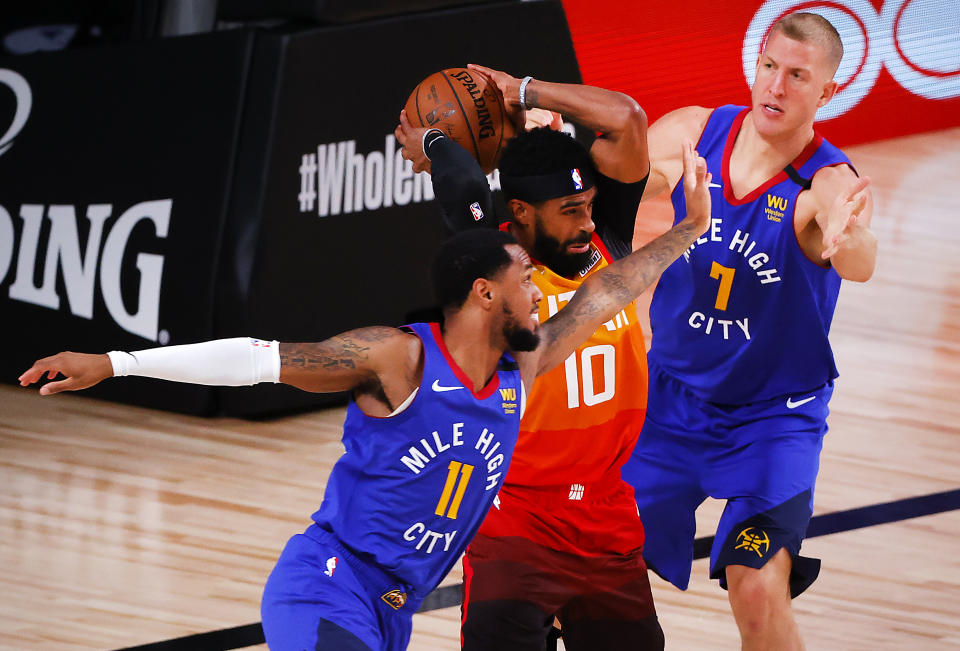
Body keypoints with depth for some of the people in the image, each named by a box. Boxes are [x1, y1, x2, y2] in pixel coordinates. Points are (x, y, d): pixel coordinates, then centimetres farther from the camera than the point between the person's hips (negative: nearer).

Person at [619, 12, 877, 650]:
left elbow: (860, 264, -42)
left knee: (758, 593, -19)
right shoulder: (695, 132, -8)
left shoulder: (833, 185, -22)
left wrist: (844, 238, -68)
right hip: (672, 397, 4)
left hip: (775, 415, -4)